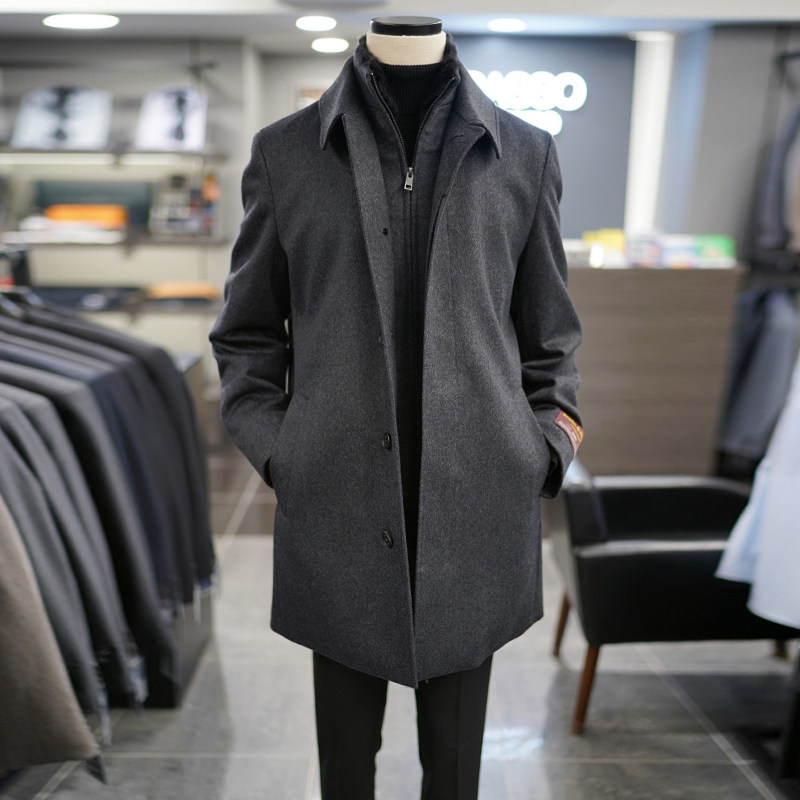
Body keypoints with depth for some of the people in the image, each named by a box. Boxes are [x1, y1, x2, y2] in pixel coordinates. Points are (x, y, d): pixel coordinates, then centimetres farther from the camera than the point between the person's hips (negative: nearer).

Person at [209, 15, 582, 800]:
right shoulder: (283, 152, 4)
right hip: (335, 516, 0)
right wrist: (279, 456, -2)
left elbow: (549, 337, 10)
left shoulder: (524, 153, 5)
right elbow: (246, 336, 8)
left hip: (477, 516, 1)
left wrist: (544, 455, 1)